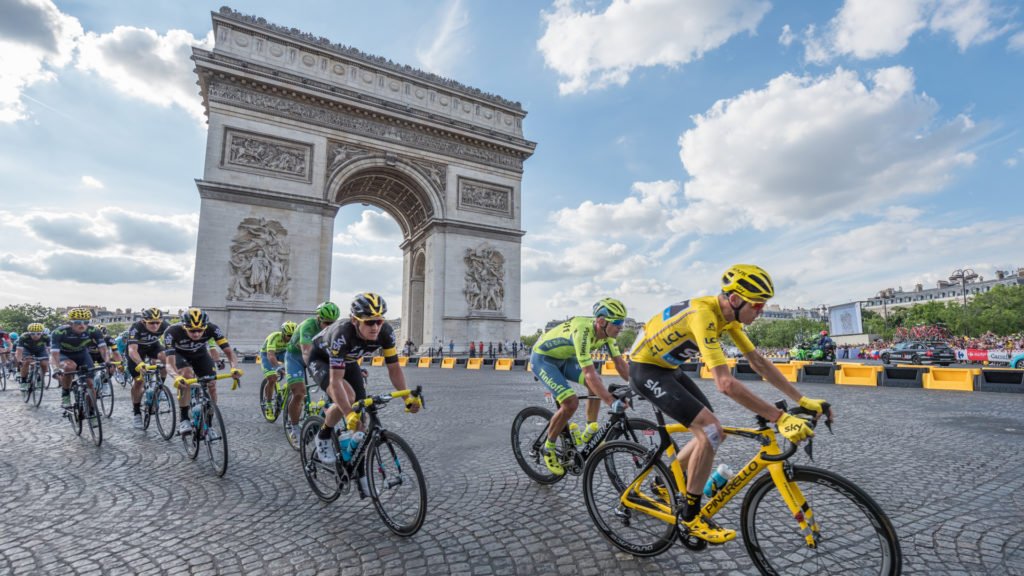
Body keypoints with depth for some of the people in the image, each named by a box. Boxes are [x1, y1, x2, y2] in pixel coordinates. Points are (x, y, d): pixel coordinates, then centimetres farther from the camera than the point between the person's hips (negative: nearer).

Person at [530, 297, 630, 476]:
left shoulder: (606, 331, -12)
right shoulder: (582, 331, -37)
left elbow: (620, 363, -6)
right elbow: (589, 373, -42)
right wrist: (611, 401, -46)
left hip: (564, 358, 8)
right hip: (542, 359, -8)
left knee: (597, 382, -8)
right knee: (571, 403, -21)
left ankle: (589, 433, 7)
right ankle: (549, 448, 0)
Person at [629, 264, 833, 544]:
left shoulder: (729, 315, -2)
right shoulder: (704, 314, -31)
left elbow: (759, 362, 5)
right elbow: (726, 384, -37)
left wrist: (803, 400, 0)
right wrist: (780, 418, -34)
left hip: (668, 368, 9)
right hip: (646, 368, -9)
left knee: (712, 433, 9)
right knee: (710, 432, -17)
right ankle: (690, 516, -1)